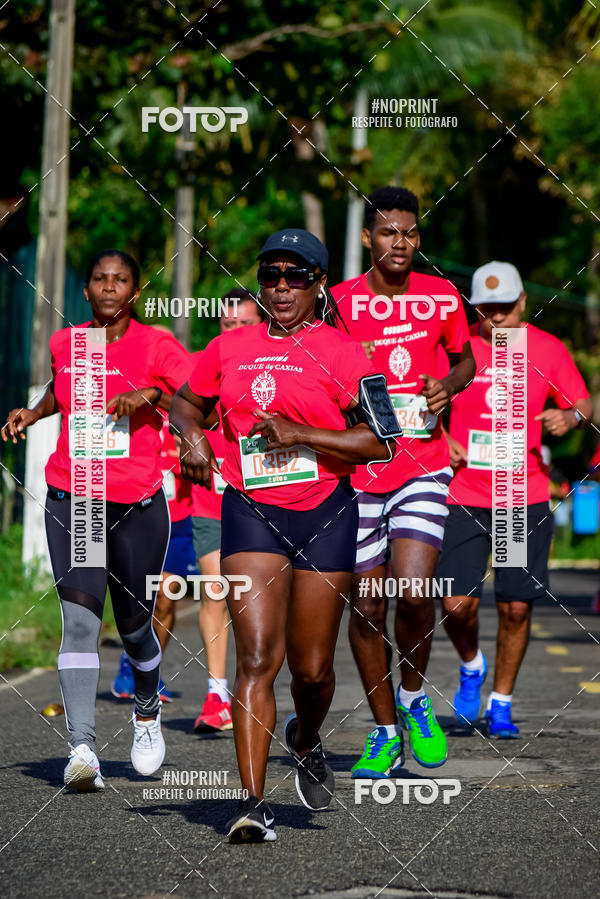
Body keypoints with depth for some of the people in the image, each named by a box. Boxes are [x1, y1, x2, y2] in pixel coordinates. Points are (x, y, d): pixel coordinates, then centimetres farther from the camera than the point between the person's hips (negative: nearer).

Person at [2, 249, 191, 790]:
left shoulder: (156, 347, -3)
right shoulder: (65, 344, 9)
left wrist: (150, 393, -23)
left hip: (138, 503, -1)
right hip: (72, 498, 1)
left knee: (134, 623, 10)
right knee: (80, 618, -15)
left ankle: (148, 710, 42)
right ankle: (83, 747, -23)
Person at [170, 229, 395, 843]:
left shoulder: (338, 349, -3)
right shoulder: (232, 347, 8)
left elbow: (378, 441, -10)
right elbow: (185, 402, 25)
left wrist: (298, 434, -17)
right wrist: (192, 436, 3)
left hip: (325, 516, -1)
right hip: (250, 512, 1)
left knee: (312, 667, 6)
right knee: (256, 656, -12)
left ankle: (305, 741, 41)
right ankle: (253, 803, -15)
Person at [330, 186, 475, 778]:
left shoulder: (442, 298, 3)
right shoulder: (339, 303, -3)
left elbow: (464, 359, 20)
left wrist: (449, 384, -1)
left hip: (423, 467, 0)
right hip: (356, 471, 0)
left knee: (414, 591, -18)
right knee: (365, 605, 3)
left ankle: (414, 699, 10)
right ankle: (385, 734, 18)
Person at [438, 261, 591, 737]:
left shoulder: (548, 349, 3)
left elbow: (583, 403, 10)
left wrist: (570, 416, -12)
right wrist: (441, 438, -6)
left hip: (525, 499, 1)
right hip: (464, 497, 0)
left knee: (516, 607, 1)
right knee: (457, 604, -8)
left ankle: (501, 704, 17)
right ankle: (472, 667, 25)